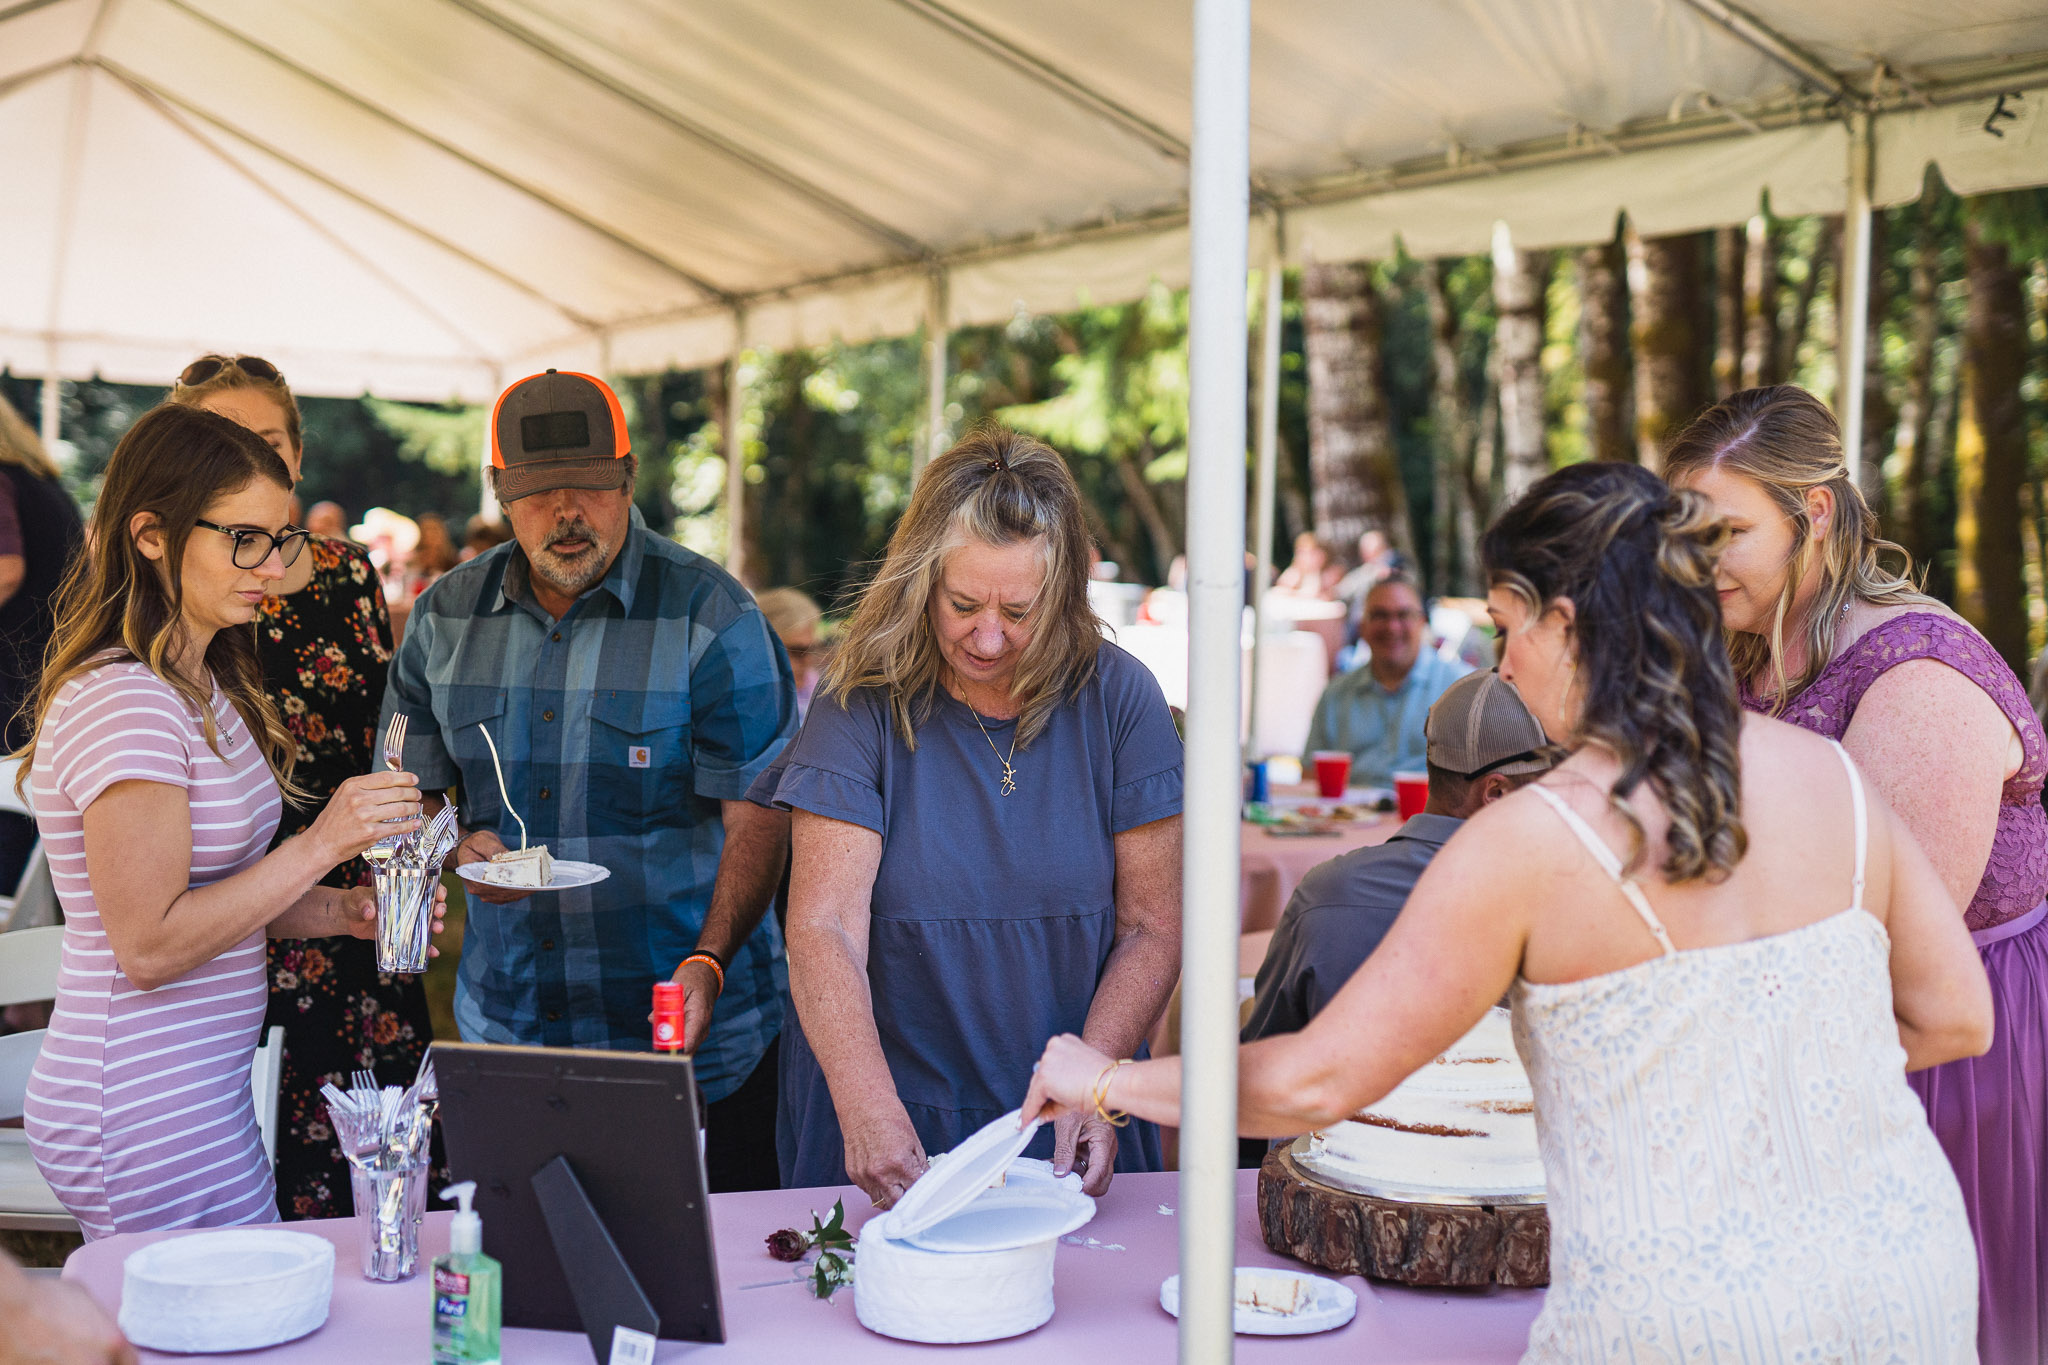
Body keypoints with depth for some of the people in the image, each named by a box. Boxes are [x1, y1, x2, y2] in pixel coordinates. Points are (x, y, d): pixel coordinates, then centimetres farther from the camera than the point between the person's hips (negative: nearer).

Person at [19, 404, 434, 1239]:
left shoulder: (205, 688, 12)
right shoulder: (121, 703, -19)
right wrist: (323, 844, -22)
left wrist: (343, 912, 1)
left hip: (206, 1095, 9)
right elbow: (149, 944, -22)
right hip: (144, 1125, -9)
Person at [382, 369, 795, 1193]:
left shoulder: (711, 615, -8)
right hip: (503, 1029, 4)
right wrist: (457, 848, -8)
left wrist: (708, 965, -23)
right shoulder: (444, 617, 5)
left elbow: (758, 816, -10)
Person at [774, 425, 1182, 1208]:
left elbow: (1153, 929, 1)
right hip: (892, 1120, -1)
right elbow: (823, 929, -13)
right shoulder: (862, 708, -5)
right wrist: (868, 1109, -27)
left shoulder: (1119, 699, 0)